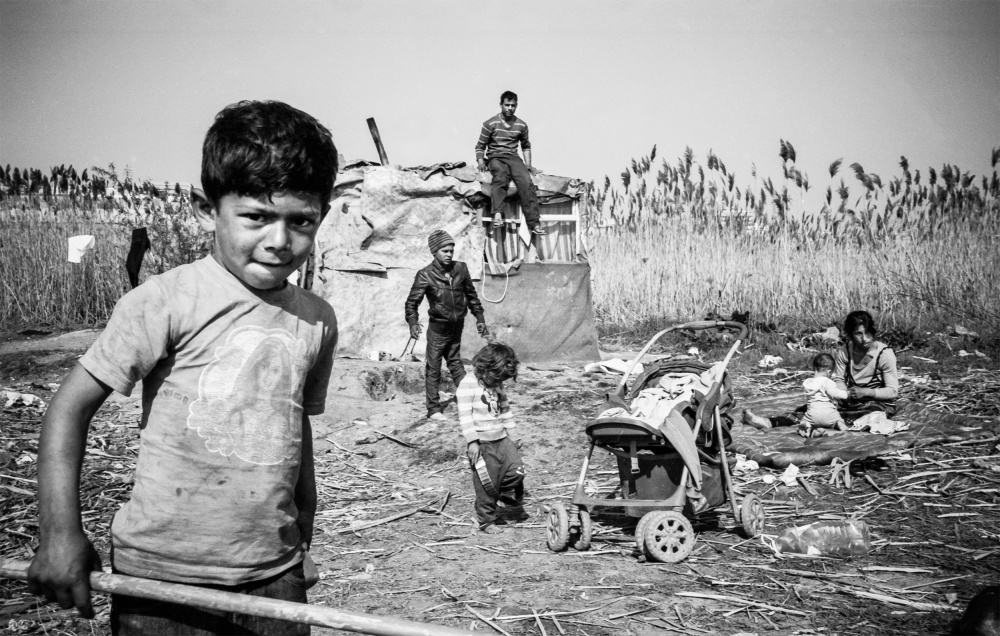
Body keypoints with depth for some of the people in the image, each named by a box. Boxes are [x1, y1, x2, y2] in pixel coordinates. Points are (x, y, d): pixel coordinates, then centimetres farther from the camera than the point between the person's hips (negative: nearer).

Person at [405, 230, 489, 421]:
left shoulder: (461, 269, -2)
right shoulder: (425, 275, -15)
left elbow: (471, 295, 8)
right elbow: (412, 301, -17)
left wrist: (480, 319, 9)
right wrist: (413, 322, -33)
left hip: (457, 326, 4)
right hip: (437, 328, -4)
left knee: (455, 363, 19)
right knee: (433, 368, 4)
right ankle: (434, 409, 12)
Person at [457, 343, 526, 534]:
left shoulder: (497, 384, 13)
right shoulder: (469, 384, -11)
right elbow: (465, 415, -15)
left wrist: (513, 435, 22)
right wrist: (472, 442, -19)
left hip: (501, 438, 6)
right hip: (482, 442, -6)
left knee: (516, 471, -4)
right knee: (487, 483, -2)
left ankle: (516, 508, 20)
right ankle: (487, 521, 13)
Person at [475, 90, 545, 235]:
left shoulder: (521, 125, 11)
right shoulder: (491, 124, 1)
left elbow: (526, 146, 26)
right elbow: (480, 146, 6)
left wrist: (528, 164, 15)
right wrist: (480, 162, -11)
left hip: (513, 157, 3)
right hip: (495, 157, -2)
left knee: (526, 181, -26)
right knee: (501, 176, -39)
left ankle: (534, 223, -32)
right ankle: (498, 213, -51)